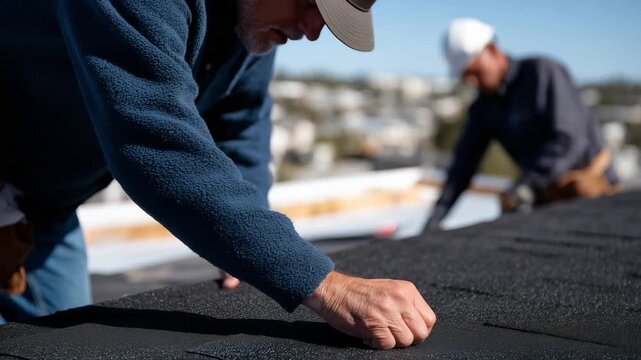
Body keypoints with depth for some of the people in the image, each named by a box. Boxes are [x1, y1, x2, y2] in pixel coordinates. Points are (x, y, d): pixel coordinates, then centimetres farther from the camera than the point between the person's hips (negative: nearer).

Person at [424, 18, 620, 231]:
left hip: (590, 183, -6)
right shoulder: (483, 108, 3)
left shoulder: (543, 72, -16)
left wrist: (527, 185, -35)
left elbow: (570, 139, -25)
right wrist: (436, 216, -7)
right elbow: (465, 162, 2)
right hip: (546, 193, 6)